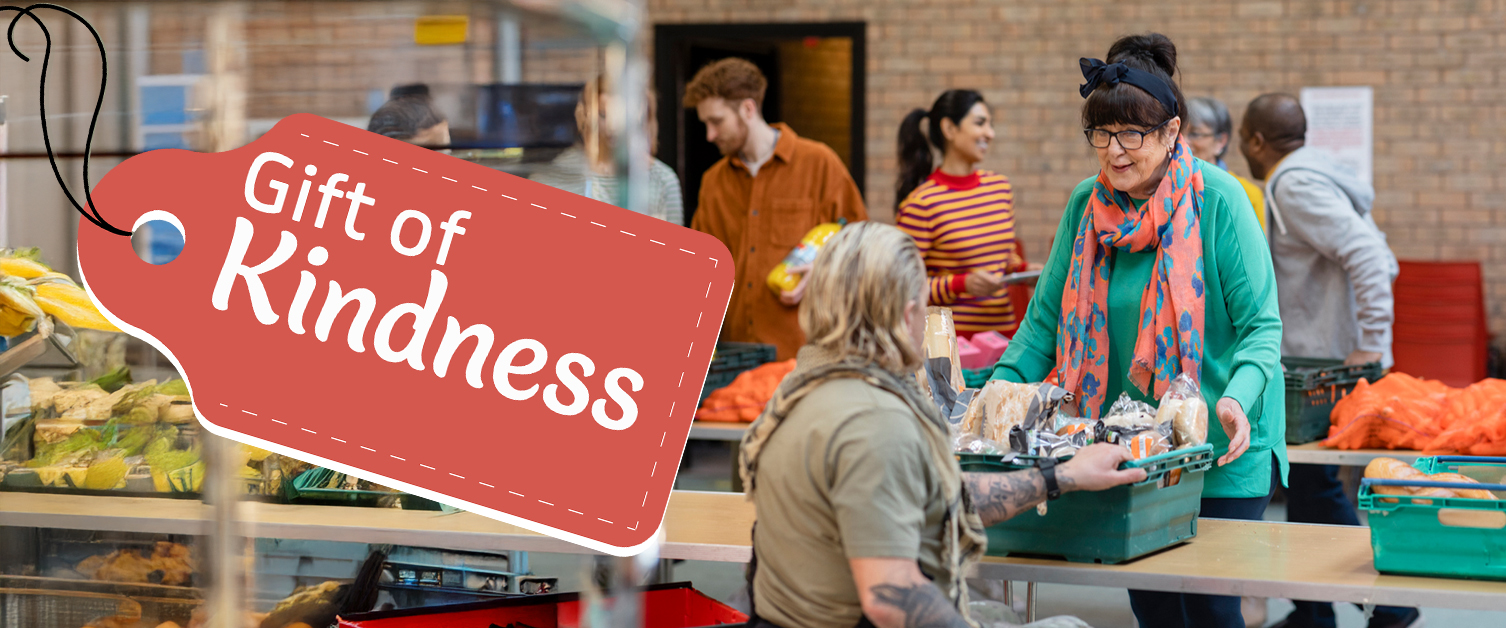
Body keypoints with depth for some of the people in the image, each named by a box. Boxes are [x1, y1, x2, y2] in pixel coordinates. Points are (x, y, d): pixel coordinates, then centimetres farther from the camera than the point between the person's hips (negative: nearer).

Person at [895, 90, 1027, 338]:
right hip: (952, 336, -6)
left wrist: (1024, 270, 4)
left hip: (1004, 328, 6)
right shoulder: (920, 203, -10)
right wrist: (961, 284, -22)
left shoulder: (1000, 186, 10)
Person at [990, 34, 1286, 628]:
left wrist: (1239, 396, -31)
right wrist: (999, 389, -7)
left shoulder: (1217, 200, -12)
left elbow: (1260, 324, -12)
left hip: (1218, 453, -4)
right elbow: (1047, 318, 8)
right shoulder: (1086, 204, 3)